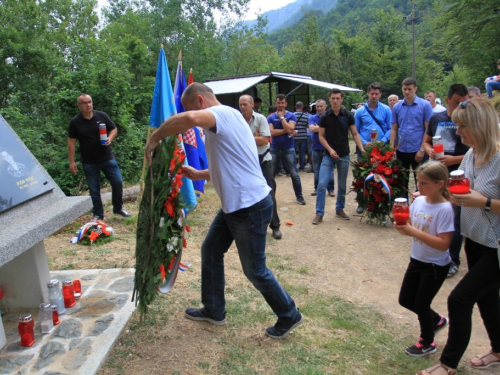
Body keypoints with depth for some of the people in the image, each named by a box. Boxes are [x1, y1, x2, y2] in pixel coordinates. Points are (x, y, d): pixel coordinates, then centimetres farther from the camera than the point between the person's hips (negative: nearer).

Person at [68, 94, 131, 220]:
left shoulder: (102, 116, -1)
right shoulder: (75, 122, -4)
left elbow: (114, 129, 7)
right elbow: (71, 142, -2)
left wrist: (110, 139, -15)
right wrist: (72, 161, -5)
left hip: (107, 158, 1)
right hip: (89, 162, -1)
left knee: (118, 182, 1)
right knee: (94, 189, 6)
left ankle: (118, 208, 22)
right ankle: (98, 214, 21)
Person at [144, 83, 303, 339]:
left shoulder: (223, 112, -15)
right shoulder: (225, 118, 16)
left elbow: (190, 118, -39)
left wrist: (155, 138, -25)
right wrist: (198, 175, 17)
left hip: (250, 206, -10)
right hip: (235, 204, 10)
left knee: (254, 270, 4)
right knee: (210, 251, 18)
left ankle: (289, 316, 26)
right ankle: (214, 310, 35)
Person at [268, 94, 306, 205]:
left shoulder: (291, 116, -2)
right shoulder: (271, 117, 2)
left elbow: (290, 129, -18)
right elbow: (272, 132, -12)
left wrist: (281, 117, -11)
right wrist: (286, 131, -14)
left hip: (288, 149, -1)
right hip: (274, 149, 2)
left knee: (294, 174, 2)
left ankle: (299, 196, 14)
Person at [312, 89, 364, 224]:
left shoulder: (348, 115, -1)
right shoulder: (325, 117, -3)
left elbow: (355, 134, 2)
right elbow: (321, 136, 0)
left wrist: (362, 149, -10)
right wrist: (330, 149, -14)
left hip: (344, 156, 1)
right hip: (328, 155, -1)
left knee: (342, 185, 11)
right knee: (322, 184, -8)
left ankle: (339, 209, 27)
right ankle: (319, 213, 0)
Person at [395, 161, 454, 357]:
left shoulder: (444, 209, -23)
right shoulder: (418, 201, -4)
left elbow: (443, 244, -28)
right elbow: (410, 227, 5)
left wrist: (413, 231, -34)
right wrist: (402, 226, -18)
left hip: (436, 266, -7)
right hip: (416, 260, 7)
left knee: (421, 304, 7)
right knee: (405, 300, 17)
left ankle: (427, 343, 35)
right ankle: (437, 320, 45)